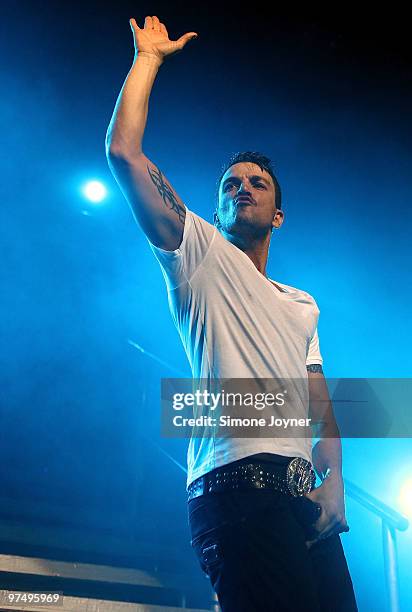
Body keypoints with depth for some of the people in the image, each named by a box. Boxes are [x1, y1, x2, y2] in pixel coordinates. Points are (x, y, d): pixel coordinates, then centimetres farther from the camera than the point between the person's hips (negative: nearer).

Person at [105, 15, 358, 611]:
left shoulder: (302, 305, 28)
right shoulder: (201, 256, 12)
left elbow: (321, 403, 21)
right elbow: (123, 151, 3)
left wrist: (333, 478, 2)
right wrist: (149, 57, 12)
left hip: (305, 498, 6)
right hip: (238, 488, -6)